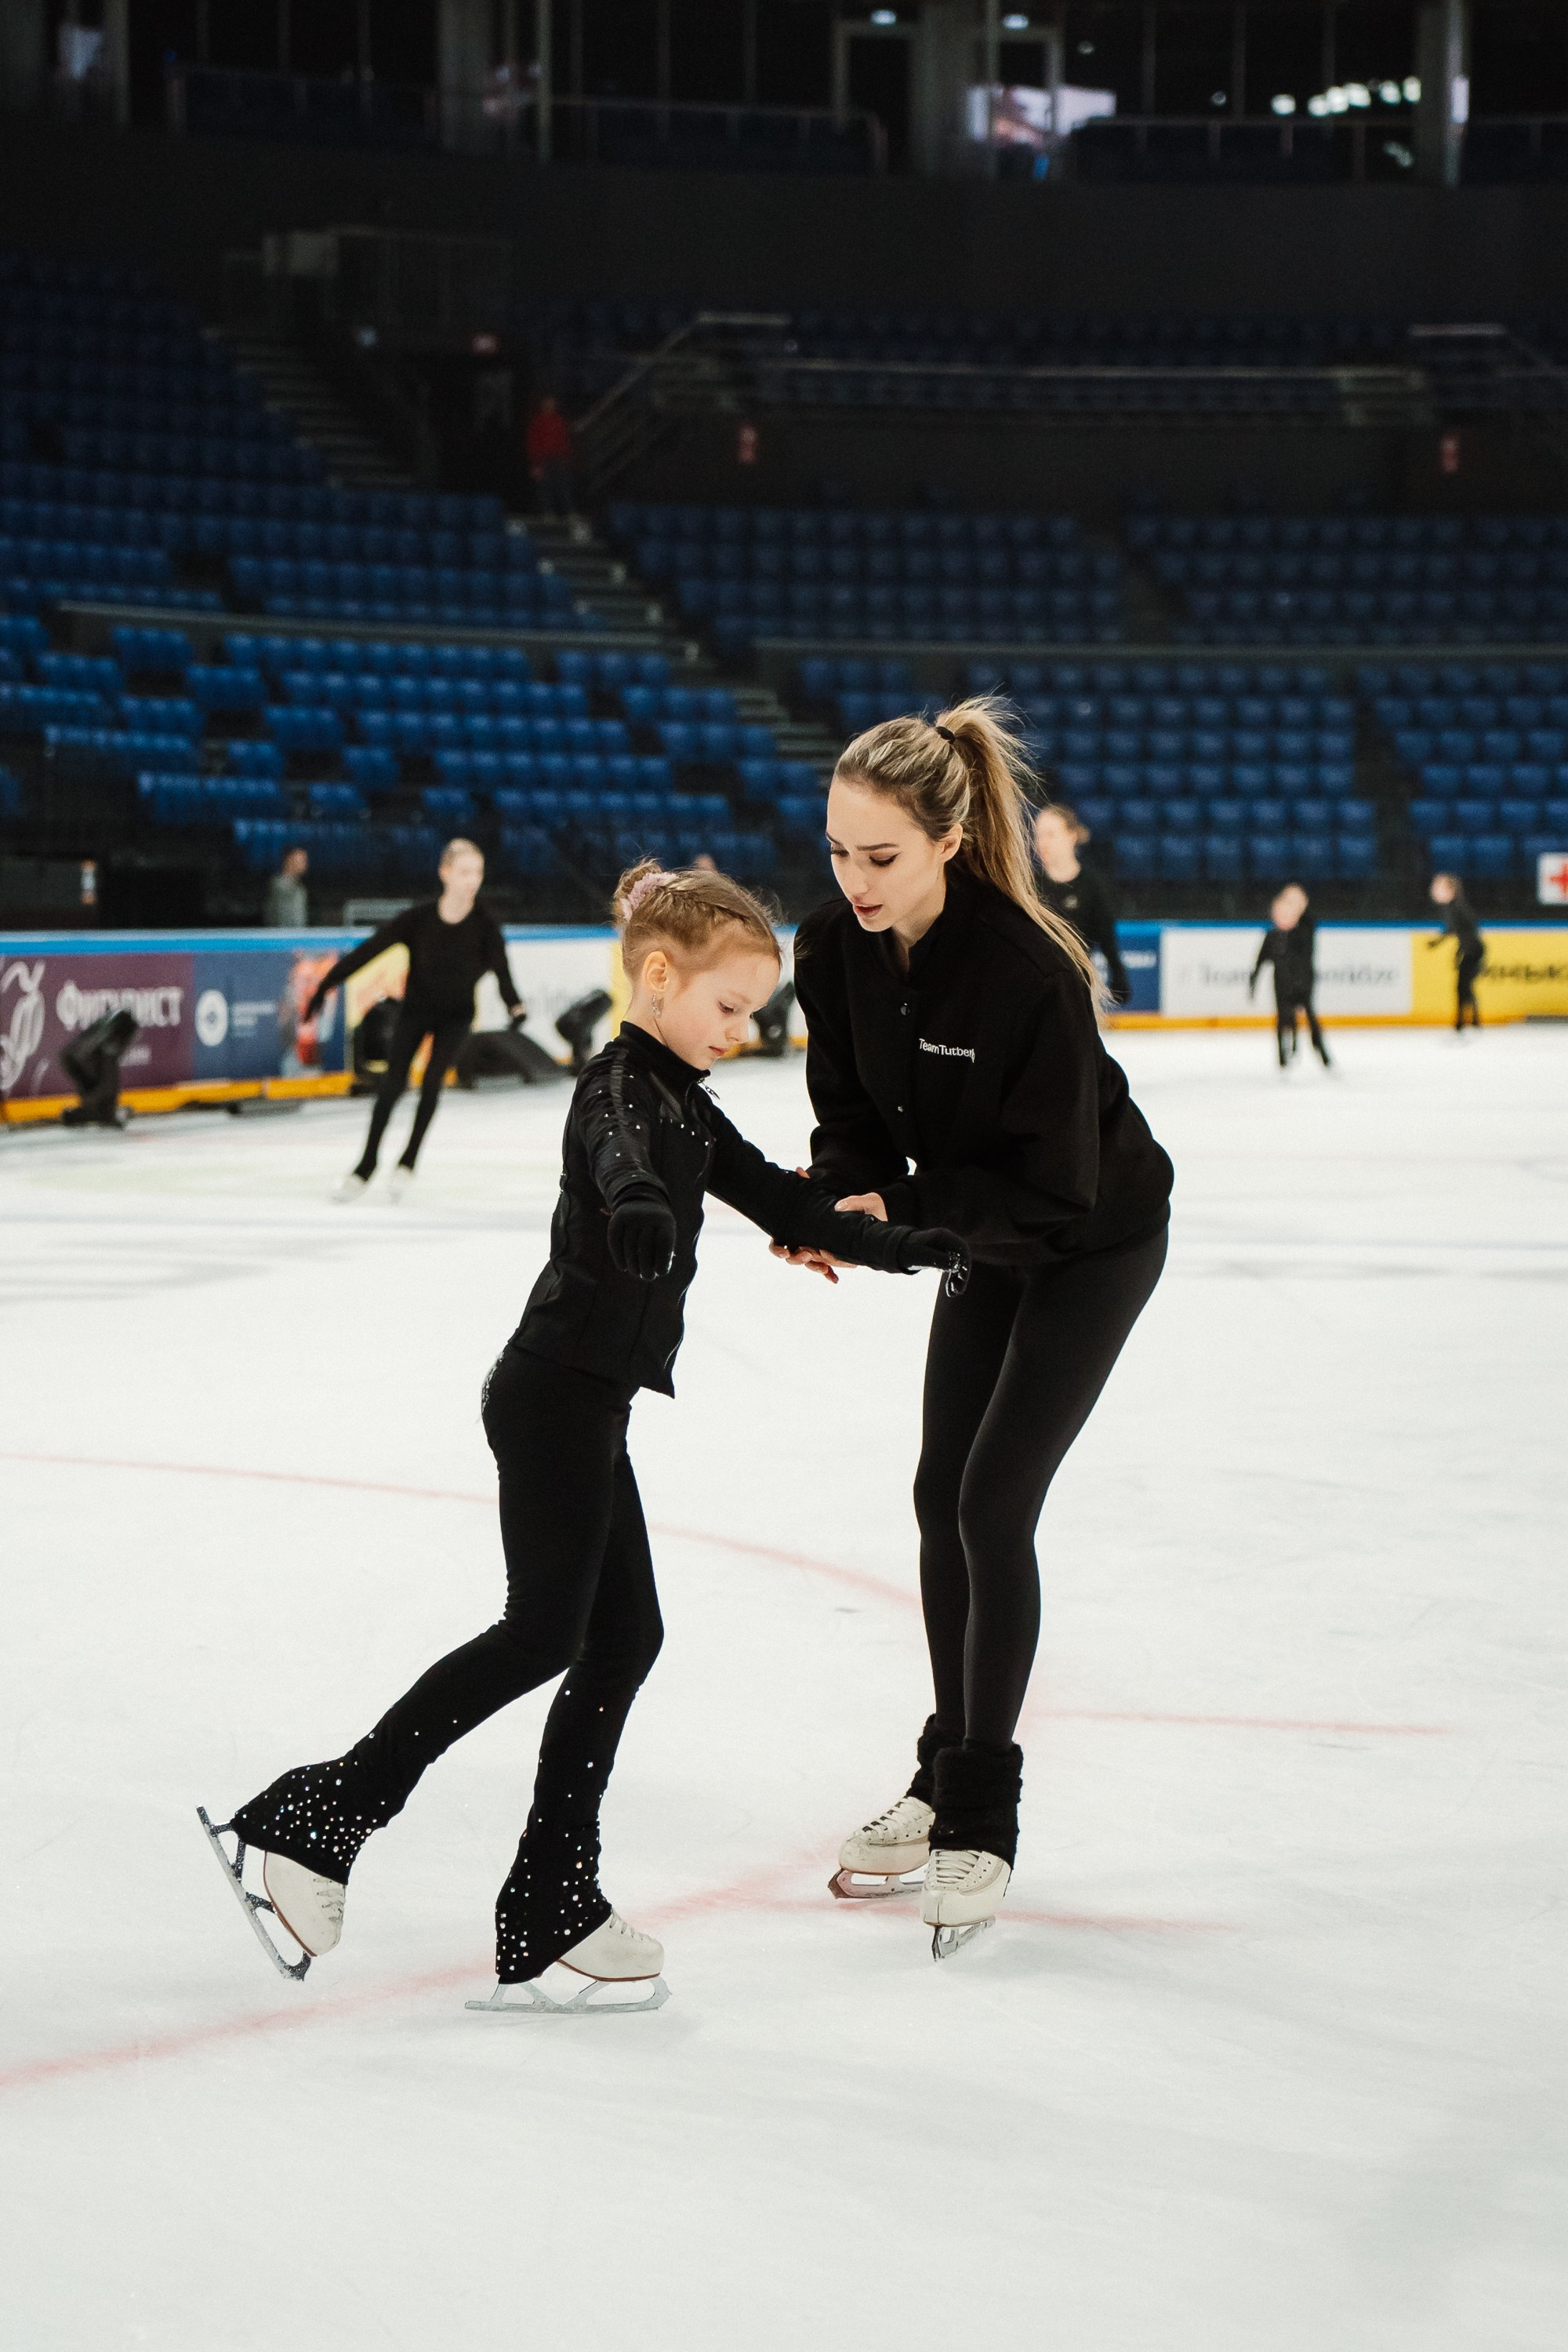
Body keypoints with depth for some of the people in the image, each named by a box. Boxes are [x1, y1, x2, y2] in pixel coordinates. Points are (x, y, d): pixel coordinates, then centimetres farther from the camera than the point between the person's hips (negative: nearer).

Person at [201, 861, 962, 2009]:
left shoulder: (678, 1098, 17)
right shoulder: (622, 1083, -13)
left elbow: (773, 1196, 26)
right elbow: (619, 1155, -38)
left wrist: (909, 1246, 29)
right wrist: (640, 1212, -60)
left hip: (584, 1403, 10)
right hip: (558, 1392, -10)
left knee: (623, 1633, 7)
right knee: (545, 1630, -12)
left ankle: (551, 1907, 8)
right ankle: (320, 1814, -8)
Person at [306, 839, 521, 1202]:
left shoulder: (484, 922, -21)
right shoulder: (419, 917, -23)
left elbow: (500, 966, -29)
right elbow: (371, 948, -20)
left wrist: (514, 1005, -45)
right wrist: (327, 984, -20)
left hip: (456, 1014, 0)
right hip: (415, 1008, 0)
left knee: (432, 1083, -10)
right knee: (392, 1083, -4)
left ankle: (408, 1161, 8)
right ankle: (366, 1166, 9)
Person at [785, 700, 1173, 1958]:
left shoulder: (1026, 971, -35)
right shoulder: (836, 947, -16)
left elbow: (1054, 1188, -30)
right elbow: (854, 1119, -5)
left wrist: (900, 1213, -36)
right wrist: (835, 1206, -25)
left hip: (1096, 1240, -7)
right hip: (986, 1234, 7)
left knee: (994, 1502, -11)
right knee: (943, 1494, 10)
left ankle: (981, 1824, -2)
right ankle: (948, 1777, 26)